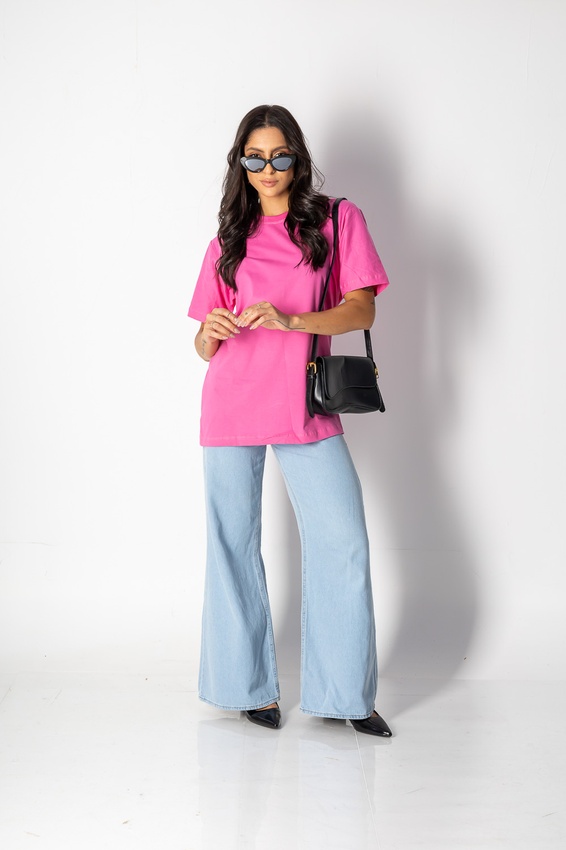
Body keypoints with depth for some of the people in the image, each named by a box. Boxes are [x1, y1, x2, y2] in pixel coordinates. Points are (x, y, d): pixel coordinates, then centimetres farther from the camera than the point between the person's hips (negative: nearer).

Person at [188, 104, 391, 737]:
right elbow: (204, 346, 12)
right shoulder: (228, 241, 14)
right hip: (231, 405, 2)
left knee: (343, 543, -8)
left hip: (305, 405, -1)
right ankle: (249, 685, 17)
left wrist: (290, 319, -20)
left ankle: (344, 693, 5)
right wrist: (212, 333, -13)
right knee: (235, 545, 4)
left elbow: (362, 309, -4)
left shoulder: (337, 220, 7)